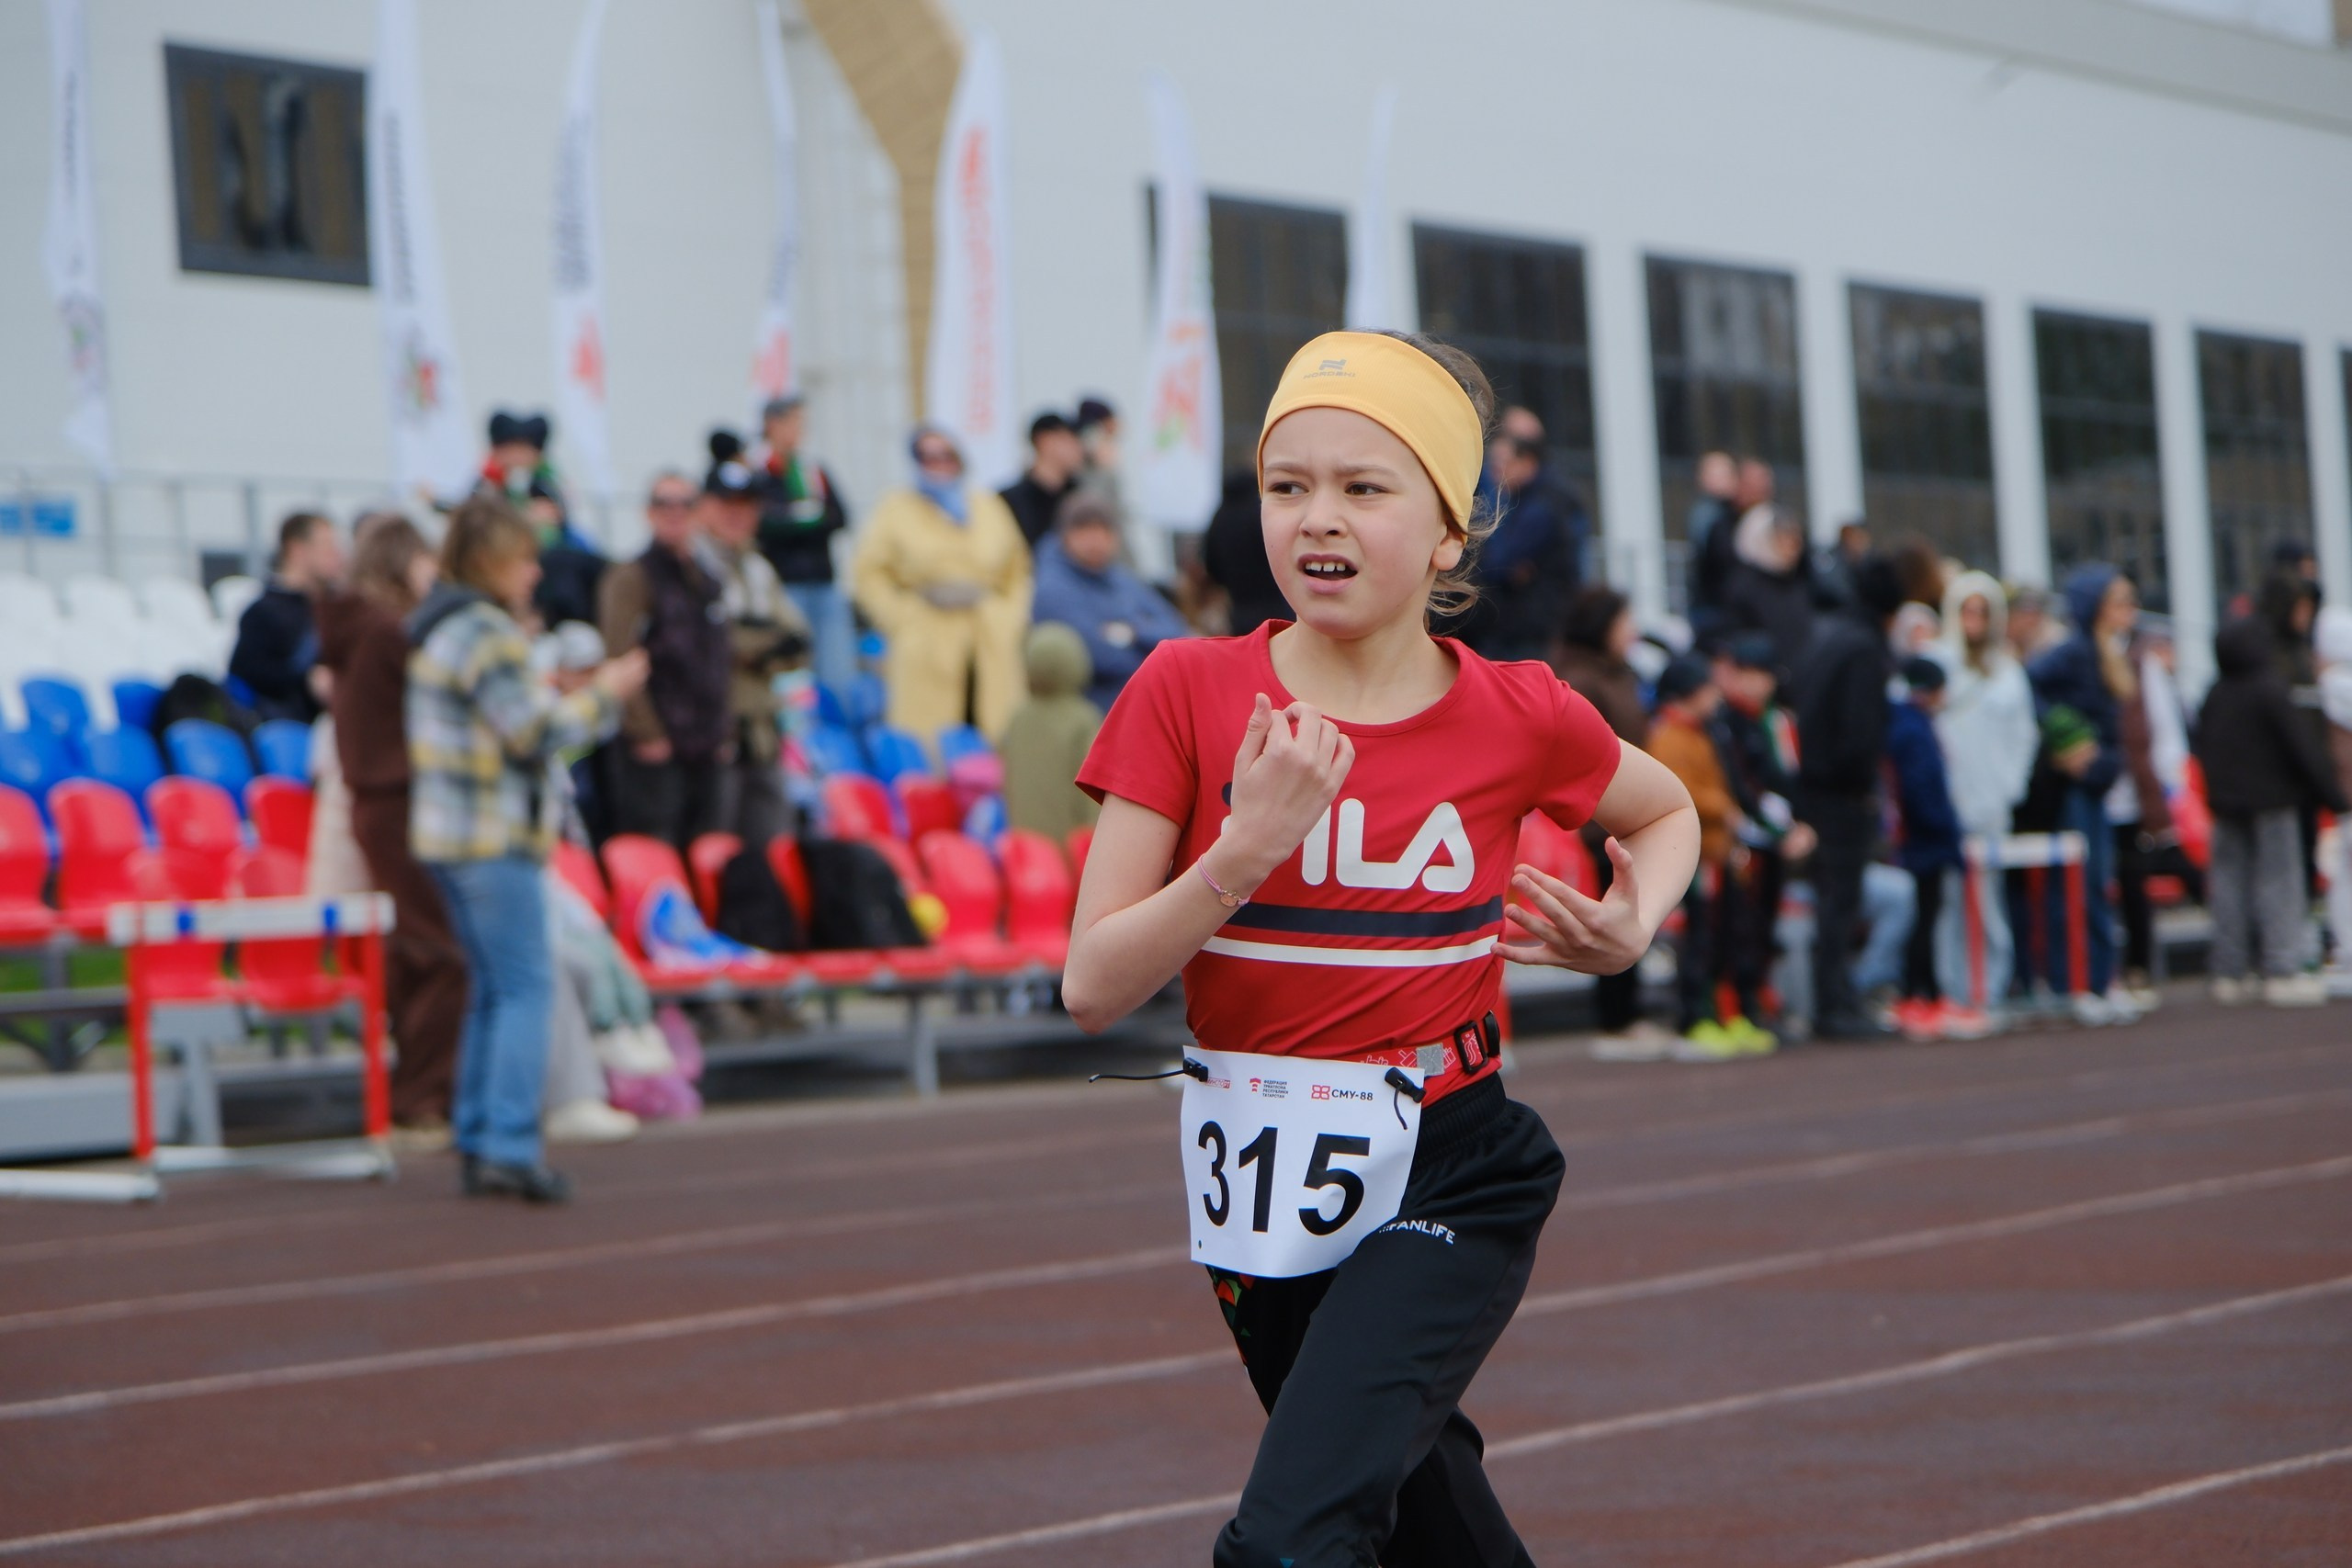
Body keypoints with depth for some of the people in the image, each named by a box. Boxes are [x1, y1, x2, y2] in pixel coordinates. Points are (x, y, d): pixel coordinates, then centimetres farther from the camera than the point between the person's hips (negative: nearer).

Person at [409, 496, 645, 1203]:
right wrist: (602, 696, -3)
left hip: (447, 833, 10)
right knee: (526, 987, -8)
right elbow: (531, 731, -16)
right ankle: (509, 1146, -13)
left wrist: (587, 699, 17)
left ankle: (476, 1144, 14)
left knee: (491, 987, 14)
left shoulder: (437, 626, 17)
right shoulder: (486, 633, -15)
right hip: (493, 837, -10)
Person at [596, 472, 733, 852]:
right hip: (654, 751, -8)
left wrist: (719, 729, 17)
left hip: (703, 749, 8)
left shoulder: (706, 579, 17)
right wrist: (645, 733, -18)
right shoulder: (631, 578, -7)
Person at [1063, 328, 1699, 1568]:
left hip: (1449, 1176, -3)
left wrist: (1630, 932, -4)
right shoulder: (1187, 693, -6)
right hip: (1260, 1182, 3)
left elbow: (1667, 814, 17)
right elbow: (1092, 989, -10)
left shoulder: (1519, 719, -6)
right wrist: (1245, 850, -24)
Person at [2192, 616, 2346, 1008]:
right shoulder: (2271, 693, -15)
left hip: (2226, 806, 6)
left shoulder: (2215, 696, 4)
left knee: (2229, 886, 9)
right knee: (2279, 884, -2)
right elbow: (2303, 749, -15)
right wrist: (2333, 794, -9)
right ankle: (2283, 973, -5)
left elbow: (2203, 749, 12)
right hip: (2271, 801, -6)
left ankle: (2229, 975, 11)